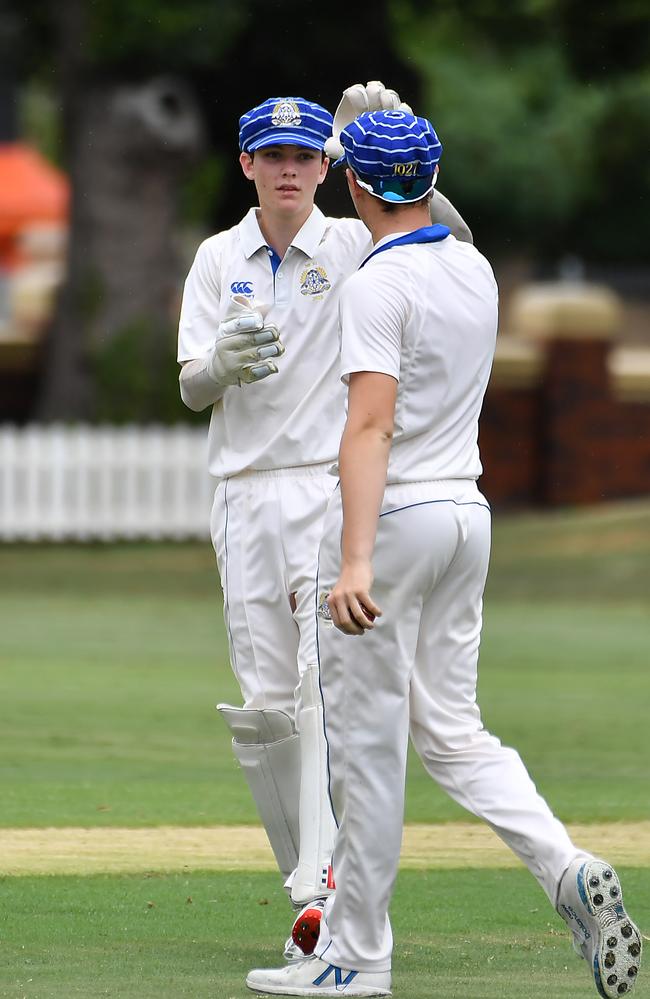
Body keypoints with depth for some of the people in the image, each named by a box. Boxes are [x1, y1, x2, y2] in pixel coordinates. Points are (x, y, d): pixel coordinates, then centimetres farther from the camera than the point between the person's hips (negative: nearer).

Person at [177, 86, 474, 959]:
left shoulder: (355, 246, 2)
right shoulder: (220, 258, 10)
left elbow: (451, 240, -16)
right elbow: (191, 389, 2)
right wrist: (224, 362, -21)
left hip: (336, 488, -3)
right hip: (246, 495, 3)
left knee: (328, 684, -16)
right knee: (265, 706, 1)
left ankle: (327, 892, -22)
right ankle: (312, 888, 10)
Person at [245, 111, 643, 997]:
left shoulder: (379, 283, -15)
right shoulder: (476, 270, 9)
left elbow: (371, 424, -24)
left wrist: (355, 560, -30)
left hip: (392, 515, -8)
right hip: (466, 514, 8)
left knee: (367, 741, -1)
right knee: (451, 729, 12)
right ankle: (566, 868, -10)